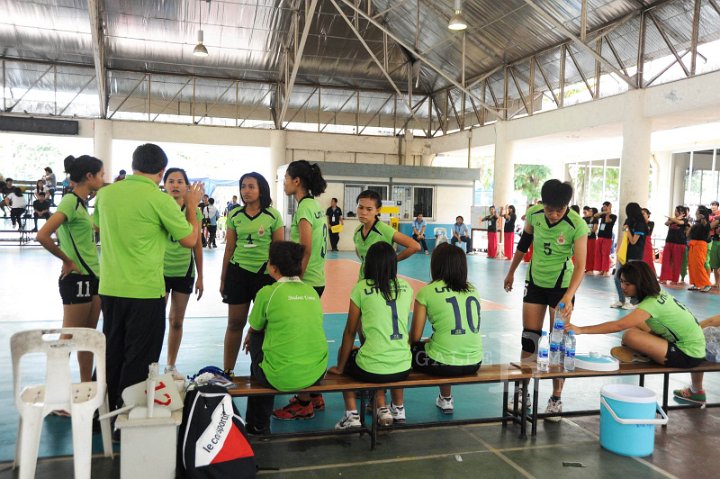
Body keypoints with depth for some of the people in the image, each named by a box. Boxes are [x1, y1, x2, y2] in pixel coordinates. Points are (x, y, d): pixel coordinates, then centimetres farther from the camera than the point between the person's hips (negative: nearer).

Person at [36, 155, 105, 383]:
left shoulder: (81, 202, 12)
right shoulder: (70, 201, -15)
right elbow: (42, 236, -25)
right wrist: (67, 261, -15)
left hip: (92, 276, 9)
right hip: (77, 279, -9)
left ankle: (86, 387, 23)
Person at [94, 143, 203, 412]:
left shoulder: (105, 193, 1)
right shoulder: (160, 199, -15)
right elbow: (190, 240, -7)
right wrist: (191, 205, 6)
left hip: (109, 289, 6)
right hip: (145, 292, -6)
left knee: (112, 354, 19)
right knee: (139, 360, 7)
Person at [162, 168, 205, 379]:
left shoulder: (194, 211, 1)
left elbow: (197, 245, 6)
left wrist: (200, 277, 6)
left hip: (184, 272, 2)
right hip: (161, 271, -2)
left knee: (177, 321, 12)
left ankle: (171, 365, 26)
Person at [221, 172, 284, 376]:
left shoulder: (273, 216, -4)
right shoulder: (234, 215, 4)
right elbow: (229, 248, 8)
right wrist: (222, 279, 8)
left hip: (265, 273, -2)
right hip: (238, 272, 2)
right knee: (235, 323, 6)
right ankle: (227, 371, 17)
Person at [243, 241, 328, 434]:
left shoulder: (268, 293, -7)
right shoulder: (312, 292, 6)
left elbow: (255, 328, 9)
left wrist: (249, 339, 34)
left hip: (281, 378, -4)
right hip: (316, 374, 5)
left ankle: (258, 424, 36)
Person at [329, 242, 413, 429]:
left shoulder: (361, 288, -6)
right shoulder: (406, 288, 4)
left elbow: (350, 331, 0)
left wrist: (340, 368, 12)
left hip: (371, 370, -4)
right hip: (403, 368, 4)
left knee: (346, 353, 28)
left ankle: (351, 415, 18)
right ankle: (398, 409, 37)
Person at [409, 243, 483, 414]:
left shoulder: (427, 292, -5)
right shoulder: (472, 290, 10)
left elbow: (415, 337, -1)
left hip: (443, 364, -5)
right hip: (474, 363, 5)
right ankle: (446, 400, 42)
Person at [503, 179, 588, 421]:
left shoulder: (577, 225, -24)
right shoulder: (534, 213, -12)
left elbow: (580, 266, -26)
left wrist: (568, 296, -39)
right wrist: (511, 272, 13)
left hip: (562, 286, -3)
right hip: (535, 282, 3)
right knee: (529, 339, 6)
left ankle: (556, 398, 17)